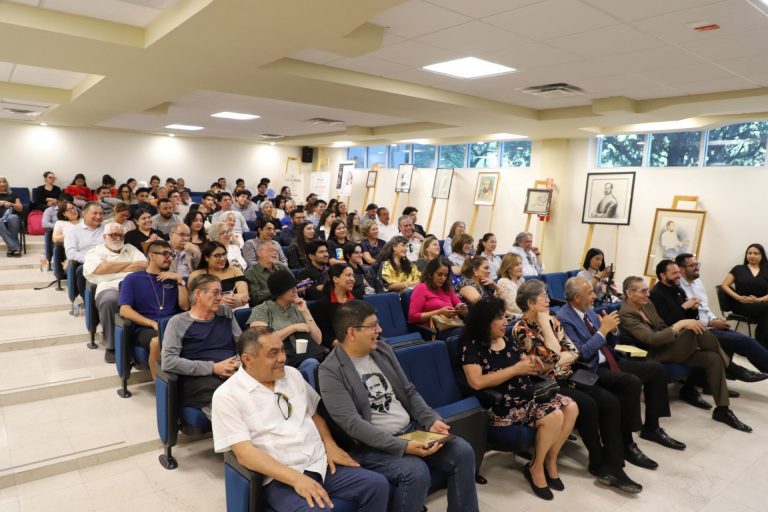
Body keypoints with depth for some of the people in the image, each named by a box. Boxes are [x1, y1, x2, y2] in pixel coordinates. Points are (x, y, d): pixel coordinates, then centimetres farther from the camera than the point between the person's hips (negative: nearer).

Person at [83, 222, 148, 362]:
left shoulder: (130, 249, 27)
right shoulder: (94, 252, 19)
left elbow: (143, 265, 8)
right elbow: (100, 269, -4)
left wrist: (111, 268, 5)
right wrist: (128, 263, 6)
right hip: (109, 288, -2)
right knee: (109, 300, -39)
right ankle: (111, 346, -21)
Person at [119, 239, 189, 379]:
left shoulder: (173, 278, 20)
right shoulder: (132, 279, 10)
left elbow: (185, 306, 10)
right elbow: (124, 310, -3)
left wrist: (180, 280, 1)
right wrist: (153, 323, -14)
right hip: (145, 328, -2)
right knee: (158, 341, -38)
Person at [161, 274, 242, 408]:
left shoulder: (226, 313, 19)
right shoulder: (178, 322, 5)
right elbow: (168, 361, -6)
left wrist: (238, 362, -4)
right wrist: (212, 368, -12)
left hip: (235, 373, 5)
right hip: (199, 378, -4)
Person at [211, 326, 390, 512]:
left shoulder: (292, 374, 10)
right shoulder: (227, 396, -8)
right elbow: (244, 453, -16)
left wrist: (330, 445, 2)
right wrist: (296, 478, -24)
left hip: (321, 464, 6)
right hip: (280, 478, -6)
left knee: (378, 484, -11)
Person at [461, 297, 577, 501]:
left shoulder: (506, 340, 10)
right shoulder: (471, 345, -14)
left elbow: (525, 366, 22)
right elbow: (476, 382, -27)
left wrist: (532, 363, -5)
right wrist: (516, 369, -20)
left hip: (527, 395, 8)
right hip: (502, 404, -8)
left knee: (571, 407, -5)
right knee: (554, 416, -23)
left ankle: (550, 460, 11)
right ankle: (536, 468, 0)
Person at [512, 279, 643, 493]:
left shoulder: (552, 321, 10)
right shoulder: (521, 329, -12)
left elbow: (573, 352, 3)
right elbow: (552, 357, -19)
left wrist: (554, 362, -14)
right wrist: (545, 325, -14)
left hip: (567, 378, 7)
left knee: (611, 402, -12)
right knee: (587, 405, -26)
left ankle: (613, 466, -13)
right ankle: (599, 464, -4)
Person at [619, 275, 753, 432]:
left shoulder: (647, 303, 9)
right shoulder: (626, 314, -19)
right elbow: (652, 339, -27)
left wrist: (686, 342, 3)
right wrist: (681, 324, -28)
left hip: (667, 347, 9)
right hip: (654, 355, -9)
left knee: (713, 358, -9)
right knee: (696, 330, -26)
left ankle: (722, 410, -1)